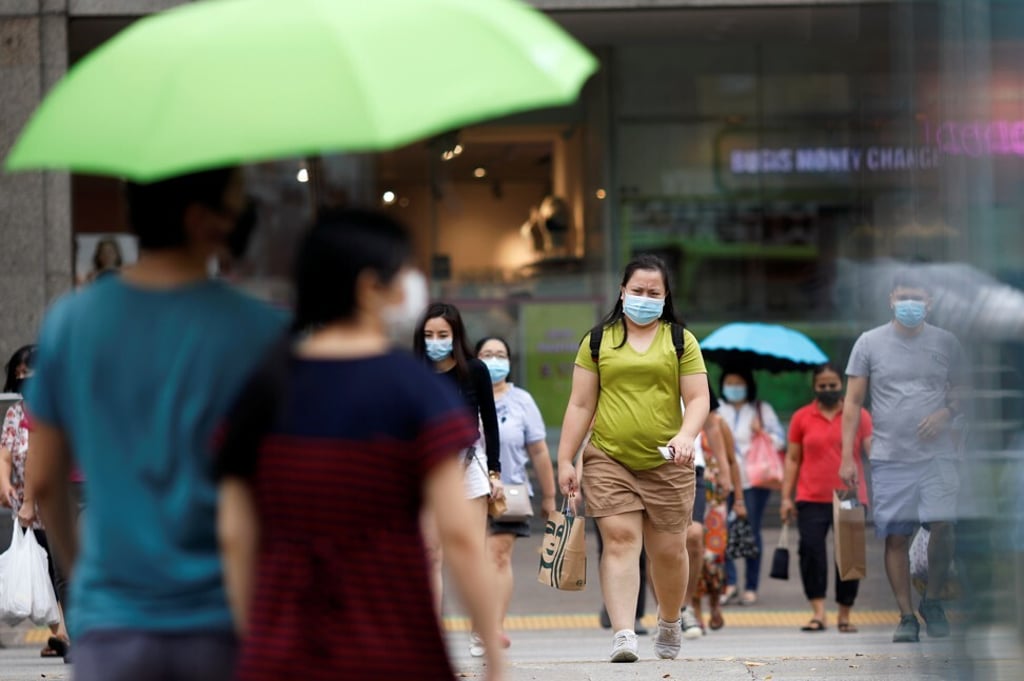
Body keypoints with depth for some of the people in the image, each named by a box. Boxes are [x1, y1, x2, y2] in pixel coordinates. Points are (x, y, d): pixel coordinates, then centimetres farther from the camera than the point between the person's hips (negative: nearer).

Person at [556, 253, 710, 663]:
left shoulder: (681, 340, 7)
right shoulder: (598, 340, 8)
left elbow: (698, 398, 2)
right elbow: (580, 405, 8)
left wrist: (686, 435, -18)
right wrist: (565, 461, 3)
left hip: (667, 464, 0)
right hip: (609, 460, 0)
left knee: (669, 549, 6)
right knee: (620, 540, -13)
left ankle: (669, 624, 30)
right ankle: (623, 634, -18)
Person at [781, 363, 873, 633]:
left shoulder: (859, 416, 7)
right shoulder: (802, 417, 8)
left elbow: (872, 451, 1)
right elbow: (793, 459, 10)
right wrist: (786, 497, 4)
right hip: (812, 499, 0)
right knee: (810, 549, -15)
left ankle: (844, 616, 13)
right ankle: (818, 613, -13)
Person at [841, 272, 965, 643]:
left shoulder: (946, 343, 8)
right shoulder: (870, 343, 5)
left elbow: (961, 390, 16)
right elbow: (853, 402, 6)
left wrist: (946, 412, -8)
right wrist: (847, 456, 0)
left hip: (936, 454, 0)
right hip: (890, 456, 0)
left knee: (942, 526, -13)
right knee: (897, 537, 0)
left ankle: (932, 601, 9)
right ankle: (906, 616, 9)